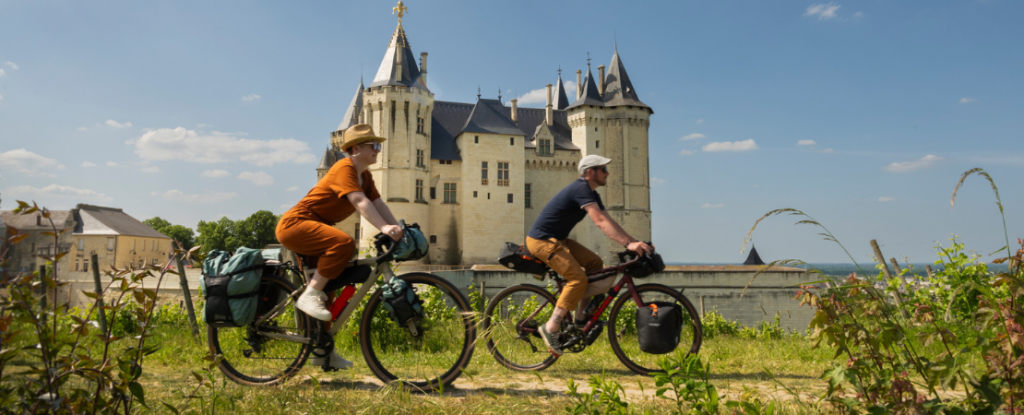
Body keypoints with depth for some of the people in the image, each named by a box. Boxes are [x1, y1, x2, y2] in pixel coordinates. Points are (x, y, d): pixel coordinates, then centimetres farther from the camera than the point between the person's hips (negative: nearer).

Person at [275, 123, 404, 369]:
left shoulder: (364, 177, 12)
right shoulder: (345, 169, -17)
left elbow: (379, 204, 0)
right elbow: (360, 202, -32)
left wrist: (398, 229, -14)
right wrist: (384, 228, -44)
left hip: (312, 231, 10)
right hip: (295, 224, -10)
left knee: (327, 291, 12)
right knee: (344, 243, -35)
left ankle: (322, 351, 21)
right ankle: (309, 296, -23)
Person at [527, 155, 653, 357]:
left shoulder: (591, 193, 13)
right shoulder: (581, 189, -19)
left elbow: (610, 222, 10)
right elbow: (600, 221, -30)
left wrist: (636, 242, 1)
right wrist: (628, 244, -36)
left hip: (557, 239, 10)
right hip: (541, 240, -10)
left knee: (595, 263, 5)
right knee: (577, 278, -20)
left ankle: (581, 316, 7)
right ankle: (551, 327, -14)